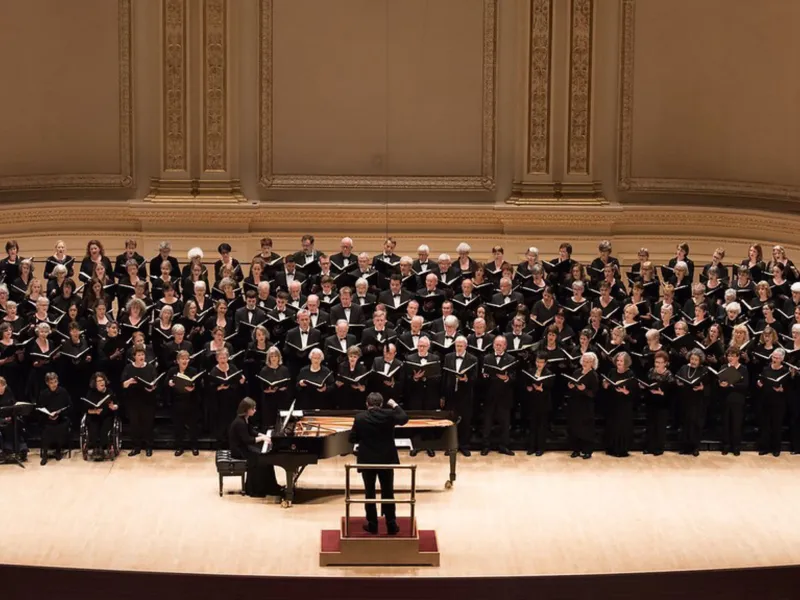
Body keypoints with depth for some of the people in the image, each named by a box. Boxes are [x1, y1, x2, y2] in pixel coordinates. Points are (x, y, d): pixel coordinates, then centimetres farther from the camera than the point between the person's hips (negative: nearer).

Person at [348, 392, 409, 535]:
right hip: (386, 460, 1)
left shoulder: (360, 417, -11)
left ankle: (372, 525, 15)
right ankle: (391, 525, 13)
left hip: (367, 460, -1)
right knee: (388, 492, 10)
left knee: (369, 493, 11)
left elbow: (352, 439, -5)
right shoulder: (389, 414, -10)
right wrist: (395, 405, 19)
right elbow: (404, 419, 9)